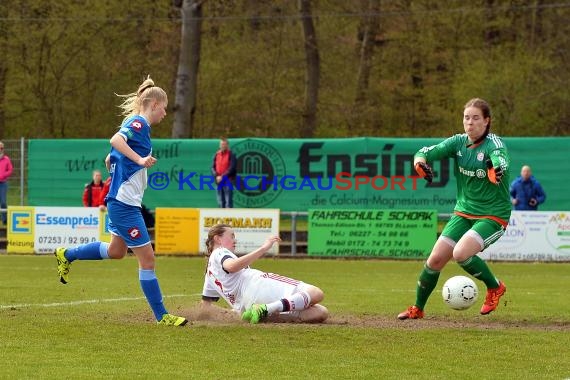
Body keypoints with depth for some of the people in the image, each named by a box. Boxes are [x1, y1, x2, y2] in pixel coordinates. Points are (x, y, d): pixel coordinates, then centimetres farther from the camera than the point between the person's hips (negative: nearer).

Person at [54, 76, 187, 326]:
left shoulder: (134, 123, 16)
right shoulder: (139, 123, -12)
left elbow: (109, 160, 23)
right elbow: (116, 140, -32)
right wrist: (140, 160, -38)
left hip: (120, 201, 10)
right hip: (125, 203, -10)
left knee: (116, 251, 27)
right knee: (147, 258, -6)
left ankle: (66, 256, 37)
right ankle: (162, 316, -2)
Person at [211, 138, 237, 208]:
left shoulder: (231, 155, -3)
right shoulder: (217, 155, 13)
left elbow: (232, 168, -11)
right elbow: (213, 167, 10)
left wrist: (222, 177, -15)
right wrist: (216, 176, -8)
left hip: (228, 181, -6)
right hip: (219, 181, 6)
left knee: (228, 201, -10)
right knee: (220, 202, 8)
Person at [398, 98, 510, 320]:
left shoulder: (494, 143, -16)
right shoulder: (459, 142, -1)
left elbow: (500, 158, -39)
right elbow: (429, 152, -11)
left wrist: (497, 169, -63)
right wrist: (420, 161, -35)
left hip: (493, 216, -5)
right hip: (463, 212, 5)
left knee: (461, 253, -26)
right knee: (436, 259, -2)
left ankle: (495, 287, -1)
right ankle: (417, 308, 17)